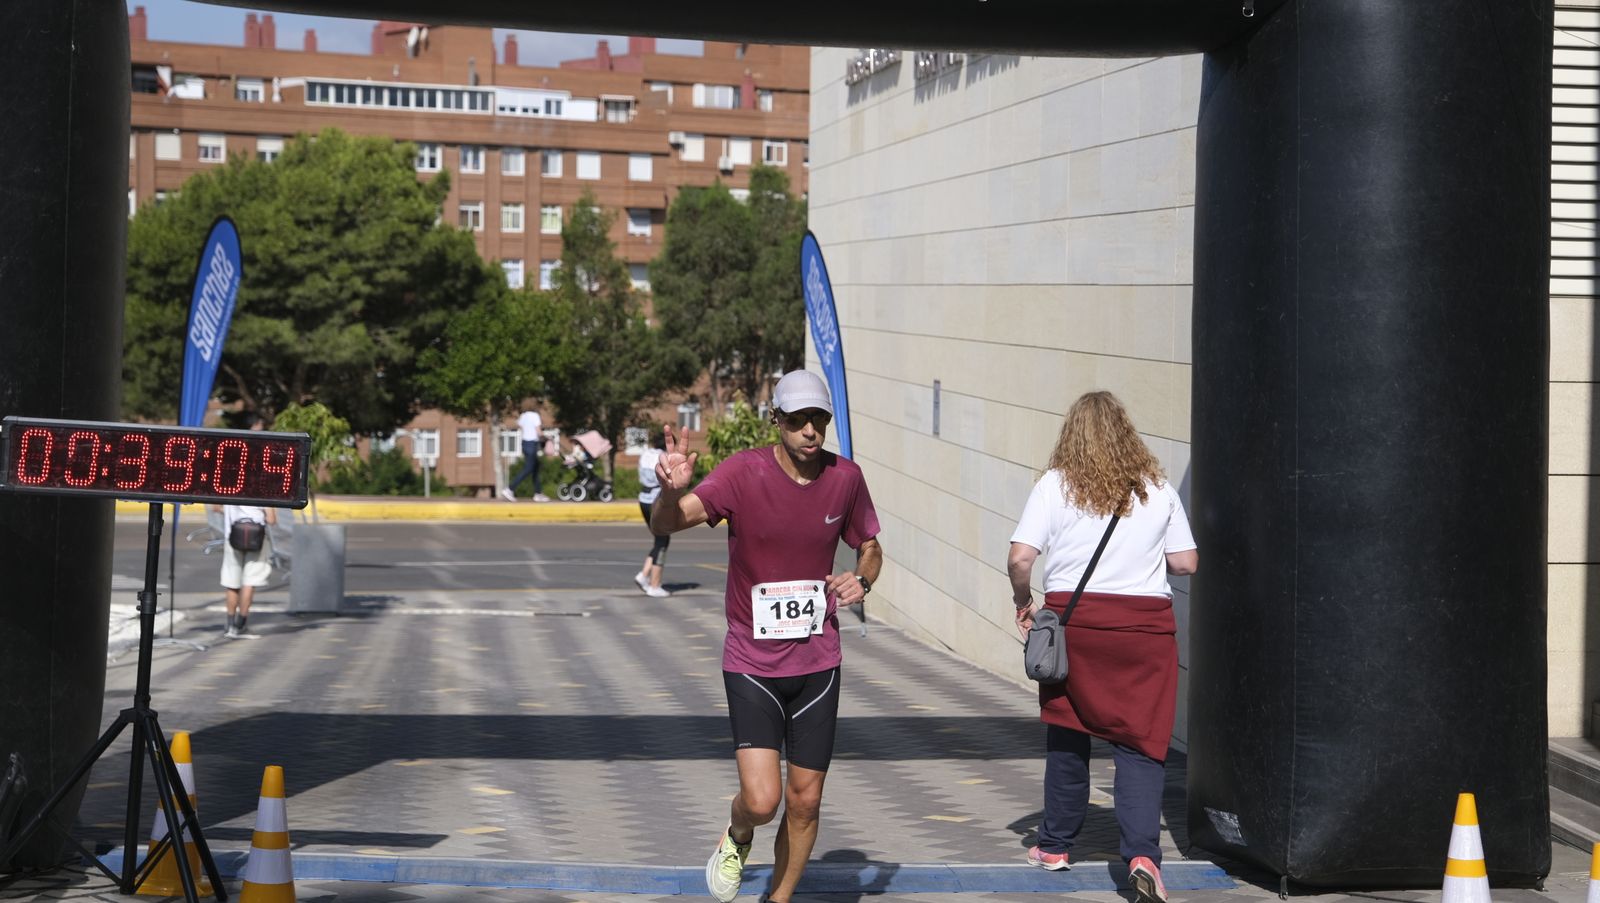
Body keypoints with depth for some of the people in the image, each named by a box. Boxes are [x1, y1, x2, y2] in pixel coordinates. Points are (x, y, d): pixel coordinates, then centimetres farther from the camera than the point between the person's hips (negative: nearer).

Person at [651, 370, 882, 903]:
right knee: (761, 800, -15)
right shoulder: (744, 473, -12)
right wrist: (671, 491, -45)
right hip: (752, 663, -3)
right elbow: (666, 525, -22)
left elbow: (869, 547, 17)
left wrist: (861, 580, -6)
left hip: (817, 663, 3)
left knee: (804, 801, 7)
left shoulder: (845, 478, -1)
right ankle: (736, 839, 22)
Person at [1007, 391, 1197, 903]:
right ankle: (1142, 853, -15)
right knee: (1141, 744, 1)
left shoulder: (1055, 485, -1)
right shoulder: (1157, 489, 4)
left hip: (1073, 620, 0)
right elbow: (1186, 562, 6)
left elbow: (1020, 559, -9)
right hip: (1145, 625, 0)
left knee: (1067, 735, 16)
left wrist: (1023, 602, 9)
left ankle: (1055, 846, 28)